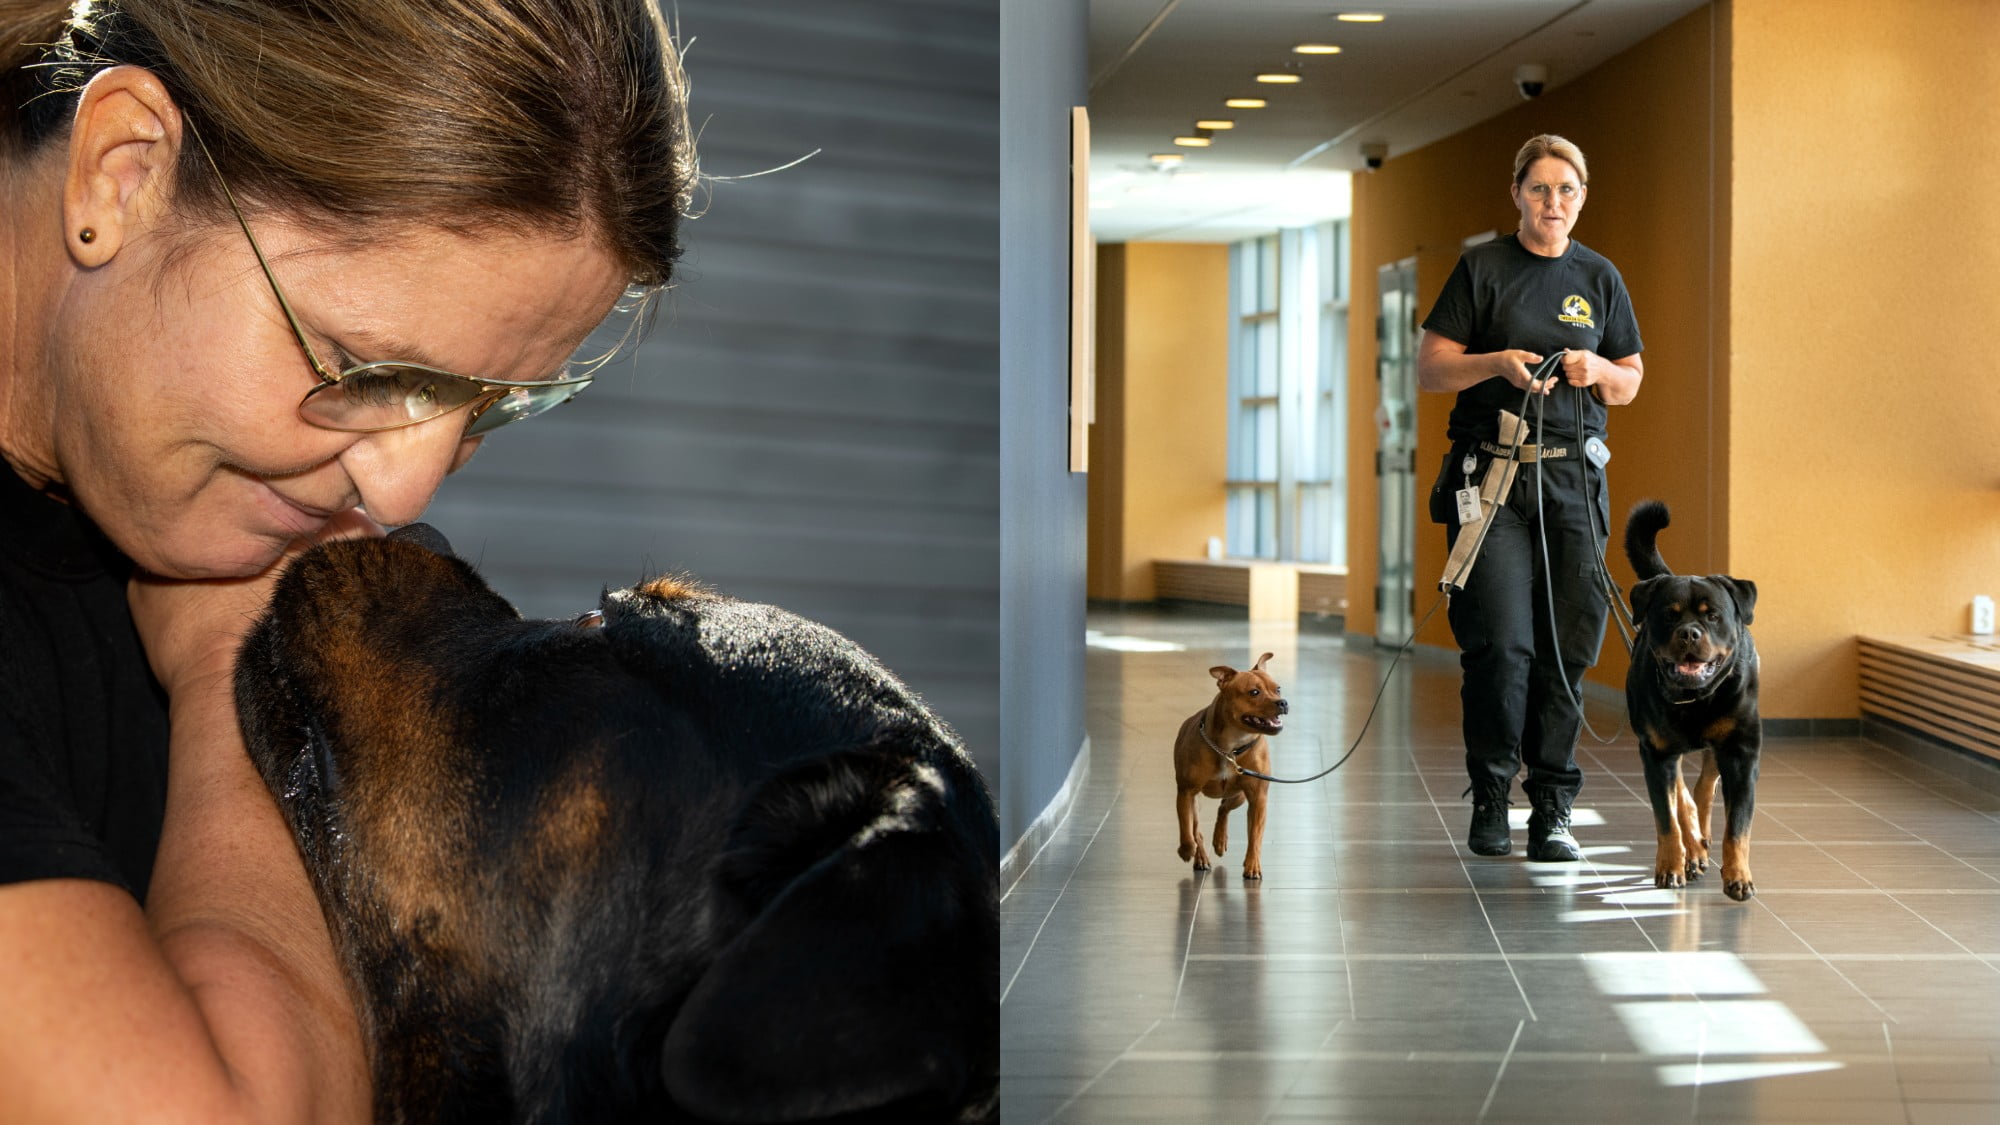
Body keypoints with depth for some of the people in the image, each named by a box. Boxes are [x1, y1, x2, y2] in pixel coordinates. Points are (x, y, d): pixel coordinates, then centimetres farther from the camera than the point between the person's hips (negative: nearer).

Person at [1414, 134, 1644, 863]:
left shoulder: (1599, 278, 12)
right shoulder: (1482, 268, 3)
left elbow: (1631, 384, 18)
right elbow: (1430, 368, 1)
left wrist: (1597, 371, -4)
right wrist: (1499, 363, -16)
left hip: (1572, 477, 3)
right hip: (1490, 474, -3)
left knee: (1567, 645, -1)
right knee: (1500, 642, -11)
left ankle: (1552, 809, 7)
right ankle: (1490, 799, 5)